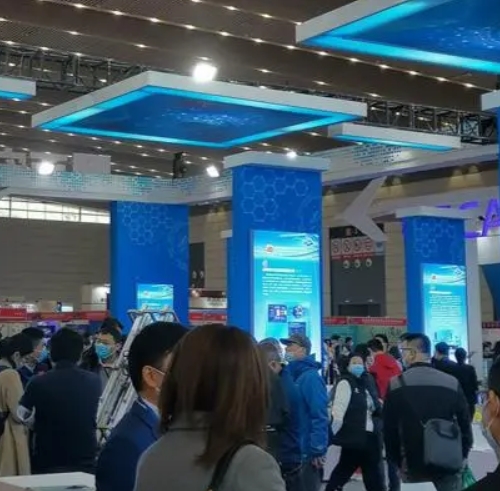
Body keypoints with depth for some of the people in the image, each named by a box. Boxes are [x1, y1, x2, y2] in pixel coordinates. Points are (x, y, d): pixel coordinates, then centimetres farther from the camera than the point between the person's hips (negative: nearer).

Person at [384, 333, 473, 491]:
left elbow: (389, 429, -2)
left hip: (412, 465, -1)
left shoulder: (396, 384, -5)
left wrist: (396, 462, 8)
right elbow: (465, 424, 4)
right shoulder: (452, 383, 0)